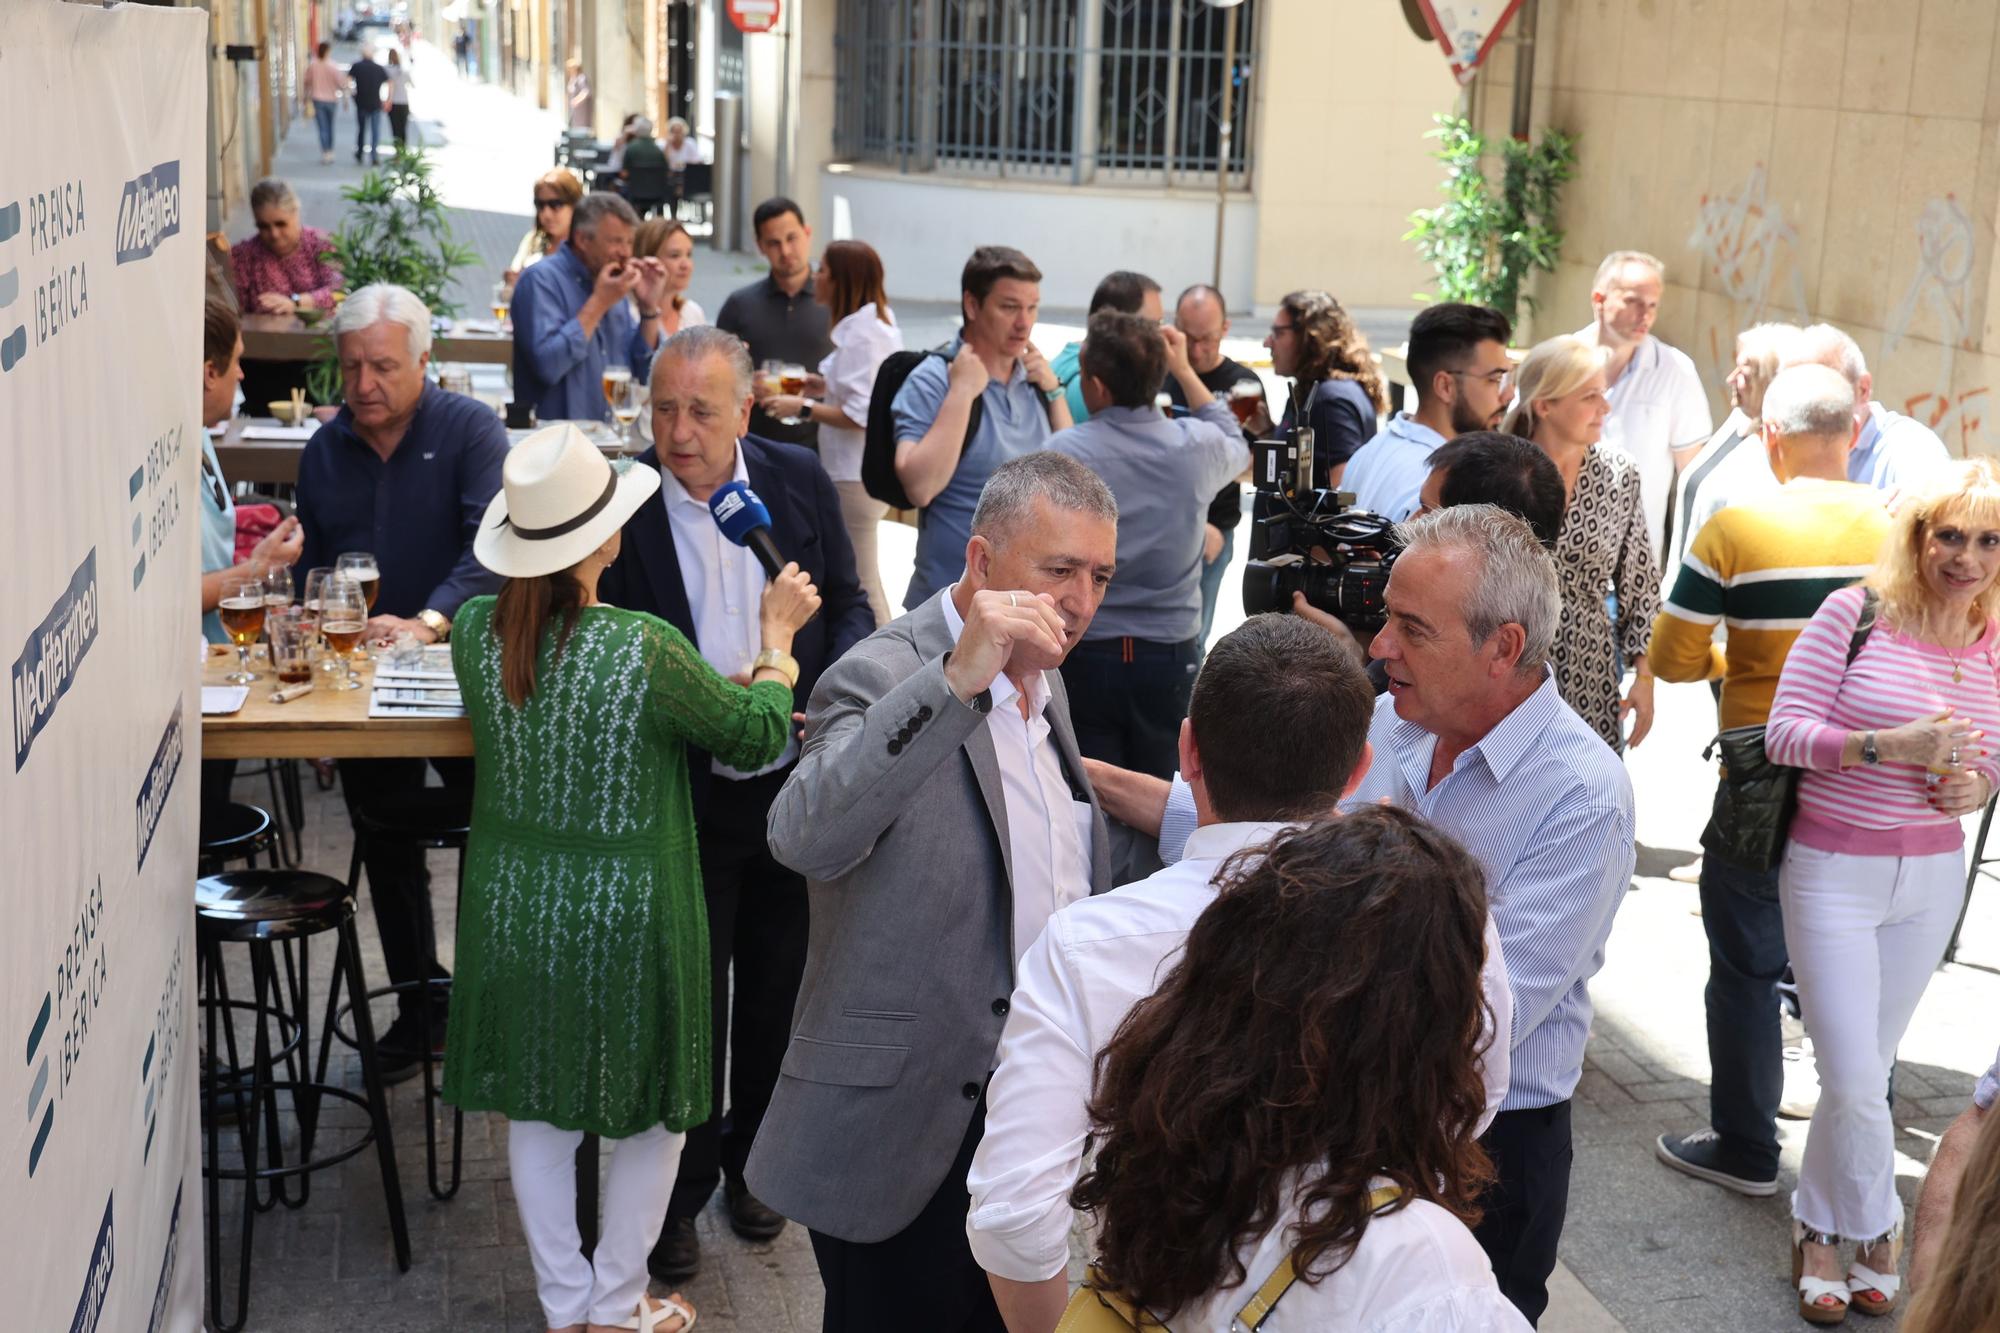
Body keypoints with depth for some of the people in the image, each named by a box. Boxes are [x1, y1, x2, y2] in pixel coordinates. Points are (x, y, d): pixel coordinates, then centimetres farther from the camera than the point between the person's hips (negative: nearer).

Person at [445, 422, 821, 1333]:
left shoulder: (476, 631, -10)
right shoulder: (646, 651, -24)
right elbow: (757, 735, -9)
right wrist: (776, 636, 6)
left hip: (515, 909, 5)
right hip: (624, 917, -4)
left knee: (537, 1109, 18)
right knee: (650, 1112, 16)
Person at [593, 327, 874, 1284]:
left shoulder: (799, 480, -3)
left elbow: (849, 606, 6)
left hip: (796, 782, 3)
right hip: (686, 797, -3)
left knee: (776, 991, 18)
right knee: (688, 998, 8)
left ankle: (752, 1160, 40)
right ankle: (682, 1190, 26)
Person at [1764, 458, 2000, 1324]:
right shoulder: (1855, 614, -12)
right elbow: (1785, 731, -14)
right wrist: (1885, 746, -27)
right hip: (1834, 871, -4)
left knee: (1864, 1071, 13)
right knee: (1855, 1079, -4)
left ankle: (1820, 1232, 30)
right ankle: (1877, 1233, 20)